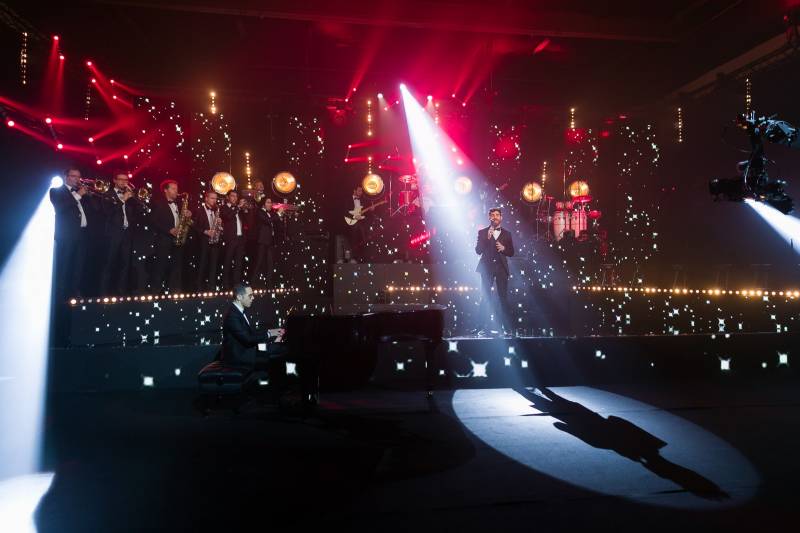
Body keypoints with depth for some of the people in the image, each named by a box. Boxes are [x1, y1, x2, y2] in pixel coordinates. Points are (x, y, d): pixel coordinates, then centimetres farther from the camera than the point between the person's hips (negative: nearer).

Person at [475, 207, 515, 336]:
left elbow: (511, 253, 12)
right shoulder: (482, 232, 8)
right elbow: (478, 250, -2)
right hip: (487, 267, -1)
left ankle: (507, 327, 2)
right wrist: (487, 238, -13)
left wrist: (503, 248, -8)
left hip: (501, 268, 1)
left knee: (503, 297, -1)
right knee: (485, 297, -1)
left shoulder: (507, 234, 13)